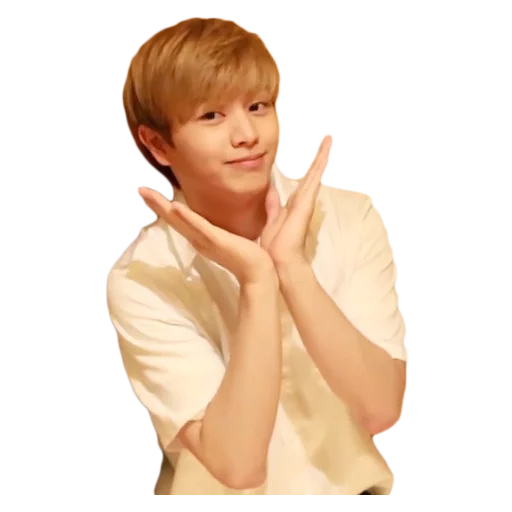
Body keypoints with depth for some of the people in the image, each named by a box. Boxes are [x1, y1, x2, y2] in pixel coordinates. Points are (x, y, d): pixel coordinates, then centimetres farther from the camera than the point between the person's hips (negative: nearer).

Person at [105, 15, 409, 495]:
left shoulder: (351, 218, -8)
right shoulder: (141, 279, -13)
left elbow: (382, 410, -15)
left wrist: (291, 266, -23)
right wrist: (257, 283, -25)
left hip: (354, 484, 1)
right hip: (219, 496, -1)